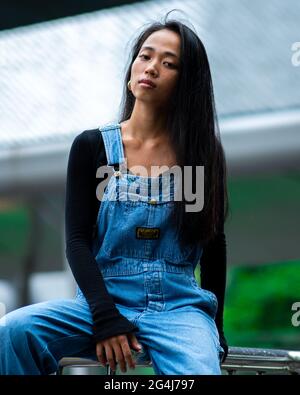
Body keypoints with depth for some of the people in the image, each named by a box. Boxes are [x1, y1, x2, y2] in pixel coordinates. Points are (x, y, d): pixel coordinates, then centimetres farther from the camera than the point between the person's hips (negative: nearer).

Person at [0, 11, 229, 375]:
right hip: (104, 300, 1)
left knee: (199, 369, -35)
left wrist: (214, 328, 12)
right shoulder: (91, 147, 5)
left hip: (180, 307, -1)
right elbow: (77, 240, -1)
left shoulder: (204, 154, 7)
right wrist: (106, 317, -14)